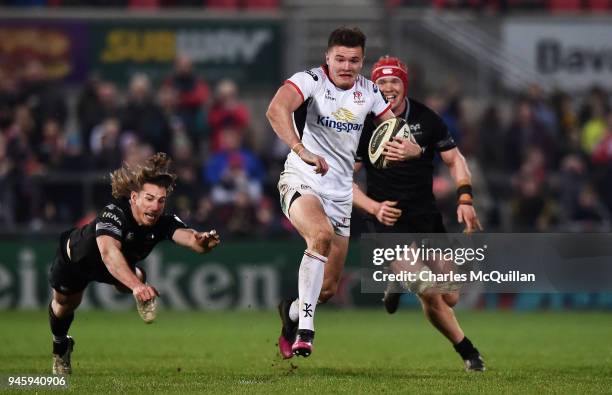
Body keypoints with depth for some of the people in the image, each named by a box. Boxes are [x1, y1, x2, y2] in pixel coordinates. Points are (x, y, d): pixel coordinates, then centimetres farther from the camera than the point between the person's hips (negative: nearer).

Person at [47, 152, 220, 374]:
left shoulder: (163, 222, -33)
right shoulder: (114, 213, -46)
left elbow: (185, 235, -53)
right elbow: (108, 251, -64)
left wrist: (200, 242, -78)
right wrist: (136, 285, -79)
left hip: (116, 266, 2)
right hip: (74, 260, -2)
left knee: (137, 278, -30)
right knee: (65, 304, 20)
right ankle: (60, 344, 51)